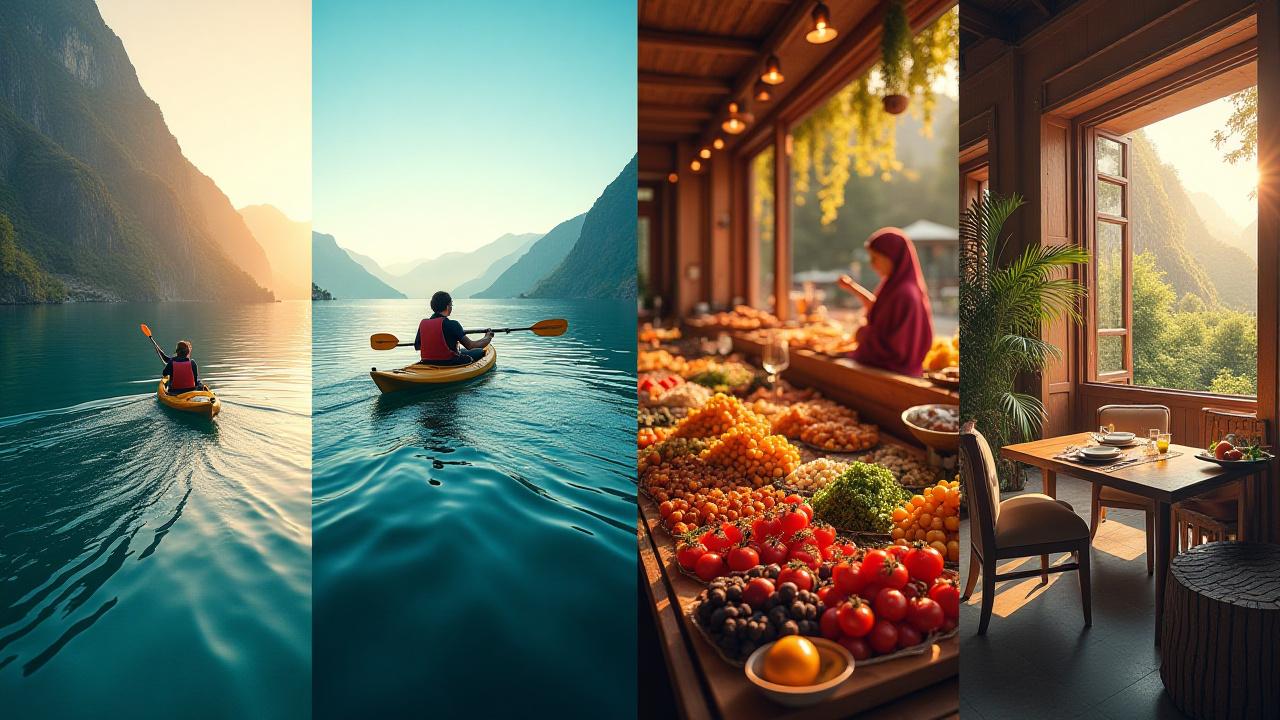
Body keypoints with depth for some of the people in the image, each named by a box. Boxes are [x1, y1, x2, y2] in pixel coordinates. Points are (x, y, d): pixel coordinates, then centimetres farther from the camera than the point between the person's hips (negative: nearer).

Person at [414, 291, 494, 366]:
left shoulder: (423, 323, -1)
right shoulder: (452, 324, -18)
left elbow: (417, 346, 11)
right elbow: (470, 346, -16)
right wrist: (488, 338, 2)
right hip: (450, 364, -7)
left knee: (462, 351, 31)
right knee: (480, 352, 12)